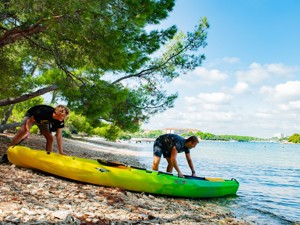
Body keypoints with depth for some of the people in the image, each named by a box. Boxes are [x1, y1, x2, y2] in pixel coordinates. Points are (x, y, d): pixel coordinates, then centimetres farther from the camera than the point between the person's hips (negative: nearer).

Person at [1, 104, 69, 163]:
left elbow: (59, 136, -26)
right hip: (31, 115, -5)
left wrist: (61, 152, -28)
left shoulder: (60, 121, -29)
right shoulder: (44, 112, -43)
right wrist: (27, 131, -44)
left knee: (50, 138, -8)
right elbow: (30, 120, -27)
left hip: (44, 121, 5)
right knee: (22, 131, -24)